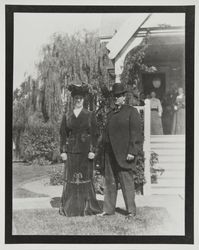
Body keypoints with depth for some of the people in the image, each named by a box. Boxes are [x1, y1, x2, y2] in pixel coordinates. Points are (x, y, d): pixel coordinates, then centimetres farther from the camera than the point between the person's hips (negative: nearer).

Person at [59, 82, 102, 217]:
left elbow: (94, 134, 0)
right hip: (72, 151, 2)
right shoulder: (67, 117, 8)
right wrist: (63, 151, 1)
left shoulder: (90, 115, 3)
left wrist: (93, 151, -8)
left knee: (86, 177, 3)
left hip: (86, 151, -1)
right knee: (71, 178, 1)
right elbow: (63, 135, 9)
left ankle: (87, 207, 15)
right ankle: (70, 207, 11)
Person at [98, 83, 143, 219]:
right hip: (110, 153, 6)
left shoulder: (131, 111, -3)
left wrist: (132, 152, -15)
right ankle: (109, 209, 20)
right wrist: (104, 149, 12)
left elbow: (136, 133, -9)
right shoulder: (111, 114, 16)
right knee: (110, 181, 10)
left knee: (127, 181, -1)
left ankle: (131, 211, 11)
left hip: (124, 153, -6)